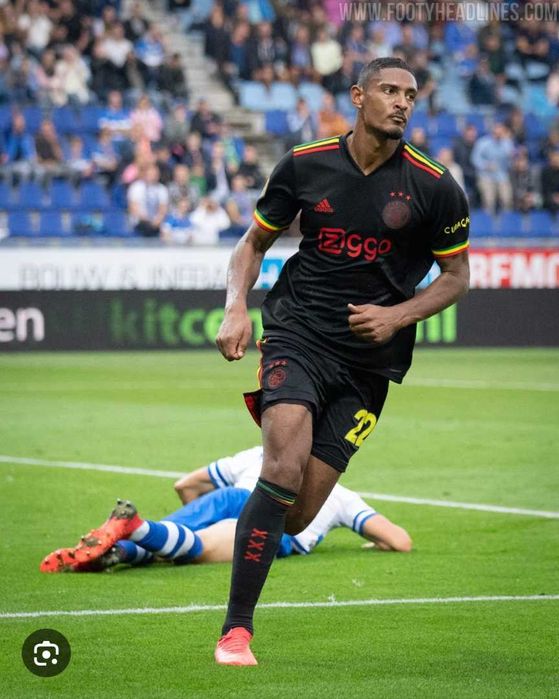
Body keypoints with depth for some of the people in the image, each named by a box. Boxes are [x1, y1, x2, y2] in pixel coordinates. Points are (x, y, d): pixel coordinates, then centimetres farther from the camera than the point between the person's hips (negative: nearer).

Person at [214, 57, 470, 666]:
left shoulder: (434, 186, -2)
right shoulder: (304, 165, 0)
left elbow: (456, 275, 8)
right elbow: (254, 243, 12)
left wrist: (397, 316, -9)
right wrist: (236, 308, -5)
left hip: (370, 357, 1)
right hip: (298, 333, -1)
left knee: (297, 518, -2)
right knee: (284, 468, -26)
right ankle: (236, 629, -18)